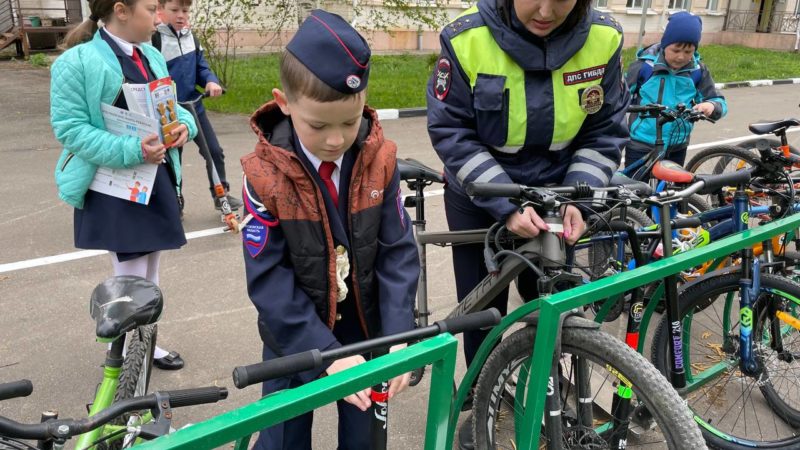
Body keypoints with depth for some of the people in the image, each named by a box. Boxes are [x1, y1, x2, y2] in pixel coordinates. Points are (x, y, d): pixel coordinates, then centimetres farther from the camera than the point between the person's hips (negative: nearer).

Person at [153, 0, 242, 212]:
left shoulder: (190, 37, 4)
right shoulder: (154, 39, -15)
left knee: (215, 151, 9)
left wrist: (211, 81, -12)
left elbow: (201, 67, 9)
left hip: (194, 106, 5)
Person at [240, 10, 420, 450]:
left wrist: (399, 337, -21)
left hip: (365, 331, 2)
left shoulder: (380, 160, -13)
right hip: (295, 339, -1)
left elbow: (398, 253, -11)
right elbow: (269, 281, -19)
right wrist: (326, 354, -25)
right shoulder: (264, 175, -19)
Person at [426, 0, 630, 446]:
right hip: (479, 202, -2)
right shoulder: (467, 39, -23)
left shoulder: (604, 39, -15)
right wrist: (507, 205, -26)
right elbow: (451, 134, -18)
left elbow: (606, 132, -4)